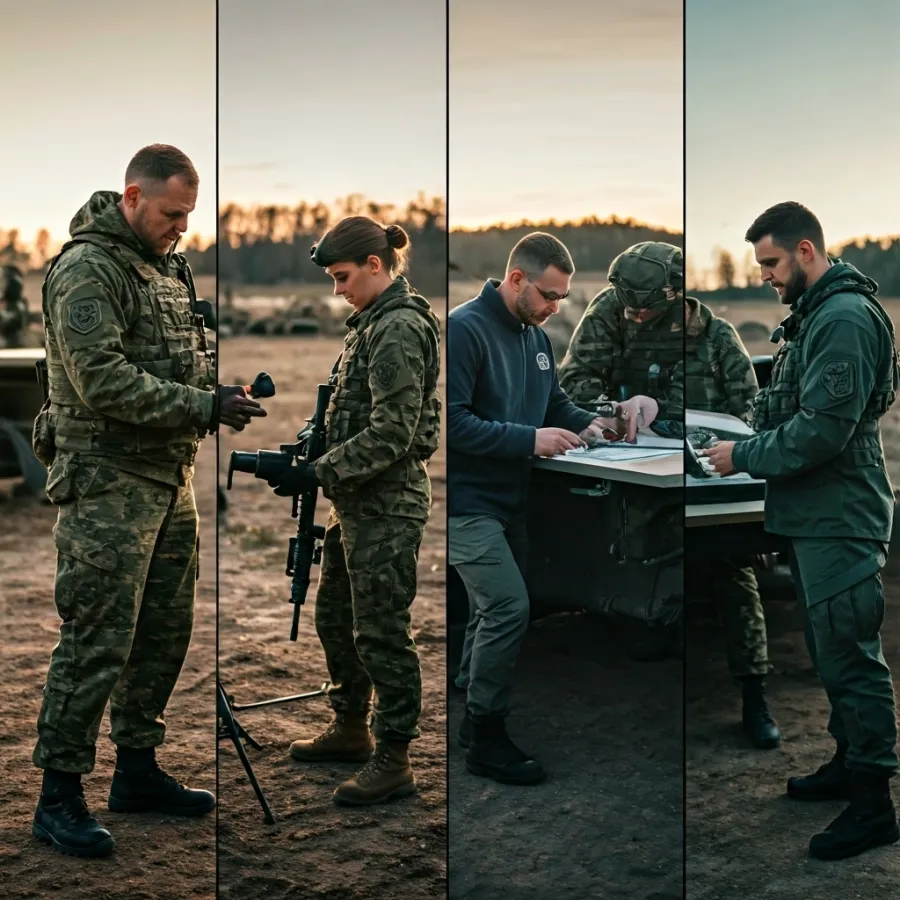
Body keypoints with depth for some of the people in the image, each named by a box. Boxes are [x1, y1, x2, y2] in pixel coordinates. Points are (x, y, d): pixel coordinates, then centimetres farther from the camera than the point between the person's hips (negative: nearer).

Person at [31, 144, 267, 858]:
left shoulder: (168, 266, 16)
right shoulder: (87, 269, -12)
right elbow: (103, 381, -21)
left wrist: (222, 391, 4)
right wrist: (204, 406, -22)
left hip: (171, 476, 9)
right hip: (108, 480, -9)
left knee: (165, 628, 14)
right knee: (98, 639, -7)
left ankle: (138, 771, 27)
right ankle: (59, 796, 3)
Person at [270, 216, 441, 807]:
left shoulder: (400, 328, -17)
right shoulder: (375, 321, 13)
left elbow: (392, 433, -23)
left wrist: (319, 474, -20)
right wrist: (312, 457, 10)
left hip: (387, 505, -10)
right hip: (359, 502, 10)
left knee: (381, 632, -2)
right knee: (335, 617, 19)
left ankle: (394, 761, 9)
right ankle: (351, 729, 35)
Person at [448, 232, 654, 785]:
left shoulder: (536, 337, 9)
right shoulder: (466, 329, -18)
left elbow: (556, 403, 20)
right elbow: (452, 421, -24)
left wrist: (591, 423, -2)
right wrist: (529, 439, -26)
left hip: (509, 501, 9)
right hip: (468, 503, -9)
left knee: (494, 609, 15)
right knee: (509, 606, -13)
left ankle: (475, 719, 29)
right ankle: (487, 741, -2)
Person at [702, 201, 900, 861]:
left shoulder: (846, 318, -18)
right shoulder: (816, 314, 15)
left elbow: (822, 430, -24)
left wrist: (744, 457, -14)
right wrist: (749, 445, 6)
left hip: (840, 521, -10)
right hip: (815, 516, 10)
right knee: (833, 653, 19)